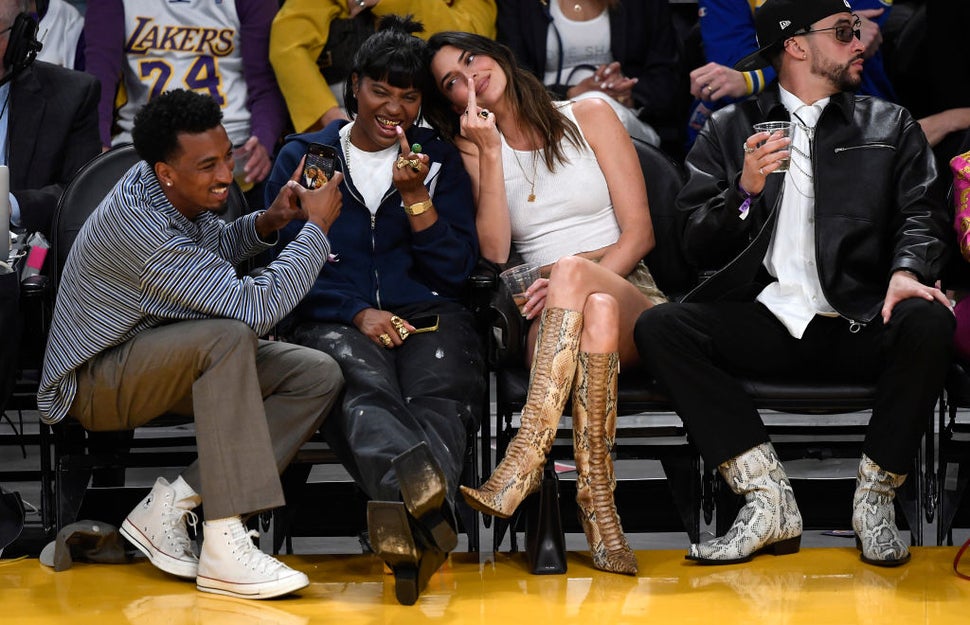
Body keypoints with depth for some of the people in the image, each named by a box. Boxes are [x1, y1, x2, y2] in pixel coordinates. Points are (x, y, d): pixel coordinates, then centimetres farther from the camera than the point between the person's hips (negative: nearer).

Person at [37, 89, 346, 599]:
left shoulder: (187, 190, -3)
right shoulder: (139, 225, -31)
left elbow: (213, 247, 21)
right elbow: (255, 306, -33)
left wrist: (265, 223, 0)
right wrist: (317, 228, -22)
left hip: (175, 357, 9)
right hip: (97, 380, -9)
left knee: (318, 376, -9)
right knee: (230, 336, -37)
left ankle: (170, 504, -12)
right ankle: (225, 549, -39)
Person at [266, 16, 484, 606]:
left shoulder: (440, 160, 20)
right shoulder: (303, 155, 18)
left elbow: (456, 269, 11)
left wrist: (415, 194, -3)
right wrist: (358, 313, -7)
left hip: (428, 314, 2)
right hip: (334, 320, -2)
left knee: (440, 394, -36)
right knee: (364, 385, -39)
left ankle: (403, 516, -65)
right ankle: (427, 498, -70)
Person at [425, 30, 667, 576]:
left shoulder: (589, 117, 9)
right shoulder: (474, 149, 14)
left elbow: (639, 230, 2)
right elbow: (494, 255, -2)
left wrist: (573, 277, -15)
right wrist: (490, 153, -7)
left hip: (632, 300, -1)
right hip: (550, 325, 1)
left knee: (572, 270, -37)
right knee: (597, 311, -37)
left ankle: (527, 455, -49)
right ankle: (598, 504, -49)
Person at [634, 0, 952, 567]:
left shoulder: (891, 126, 19)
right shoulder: (730, 131, 15)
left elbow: (921, 217, 6)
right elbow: (700, 247, 8)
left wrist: (907, 273, -16)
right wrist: (745, 191, -11)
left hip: (857, 323, -1)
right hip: (765, 321, 1)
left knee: (929, 323, -33)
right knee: (659, 328, -24)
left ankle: (875, 498, -16)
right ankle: (769, 500, -24)